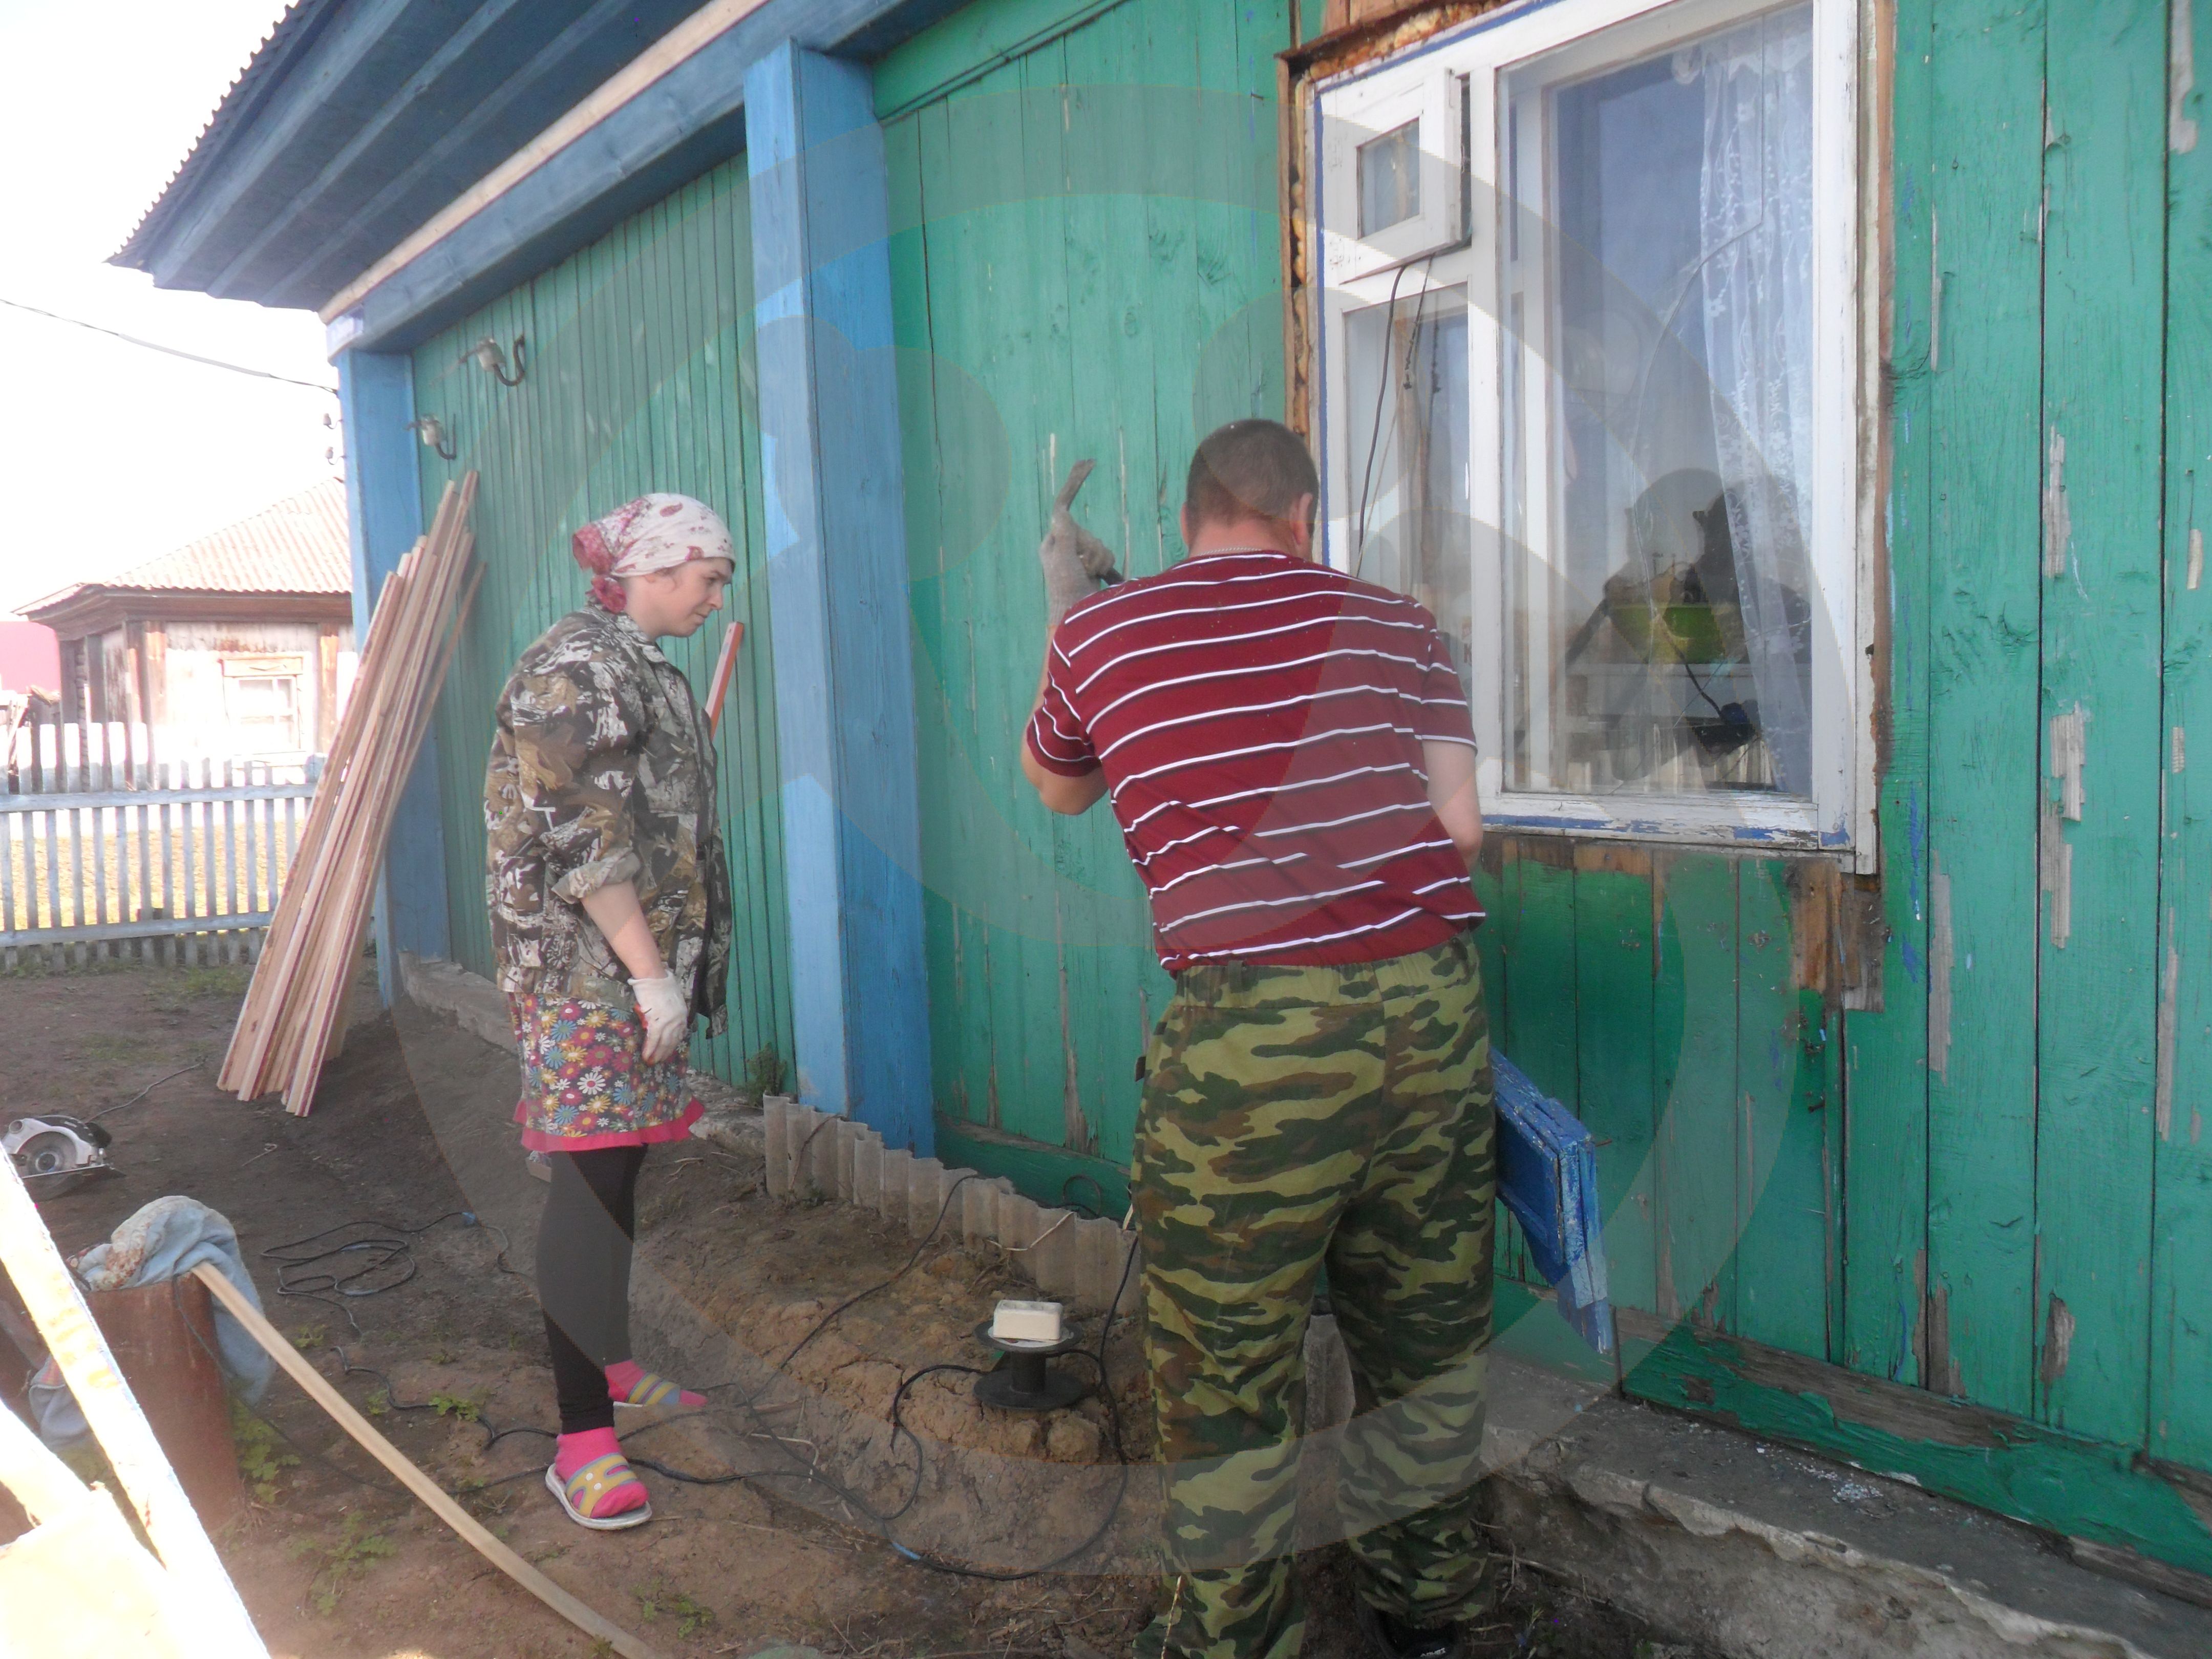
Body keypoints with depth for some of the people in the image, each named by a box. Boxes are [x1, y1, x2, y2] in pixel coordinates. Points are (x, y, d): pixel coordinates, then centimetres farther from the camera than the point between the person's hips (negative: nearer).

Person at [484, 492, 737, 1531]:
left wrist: (677, 968, 23)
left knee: (618, 1168, 16)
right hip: (586, 967, -10)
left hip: (640, 960, 10)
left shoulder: (641, 666, 18)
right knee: (591, 1182, -9)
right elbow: (583, 839, -20)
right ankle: (583, 1440, -3)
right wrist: (652, 972, -21)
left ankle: (610, 1362, 30)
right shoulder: (578, 666, -13)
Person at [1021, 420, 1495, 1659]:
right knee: (1428, 1336, 21)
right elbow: (1460, 824, 8)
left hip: (1255, 1028, -4)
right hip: (1433, 998, 4)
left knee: (1228, 1367, 12)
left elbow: (1056, 787, 26)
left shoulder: (1098, 636, 8)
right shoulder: (1392, 621, 12)